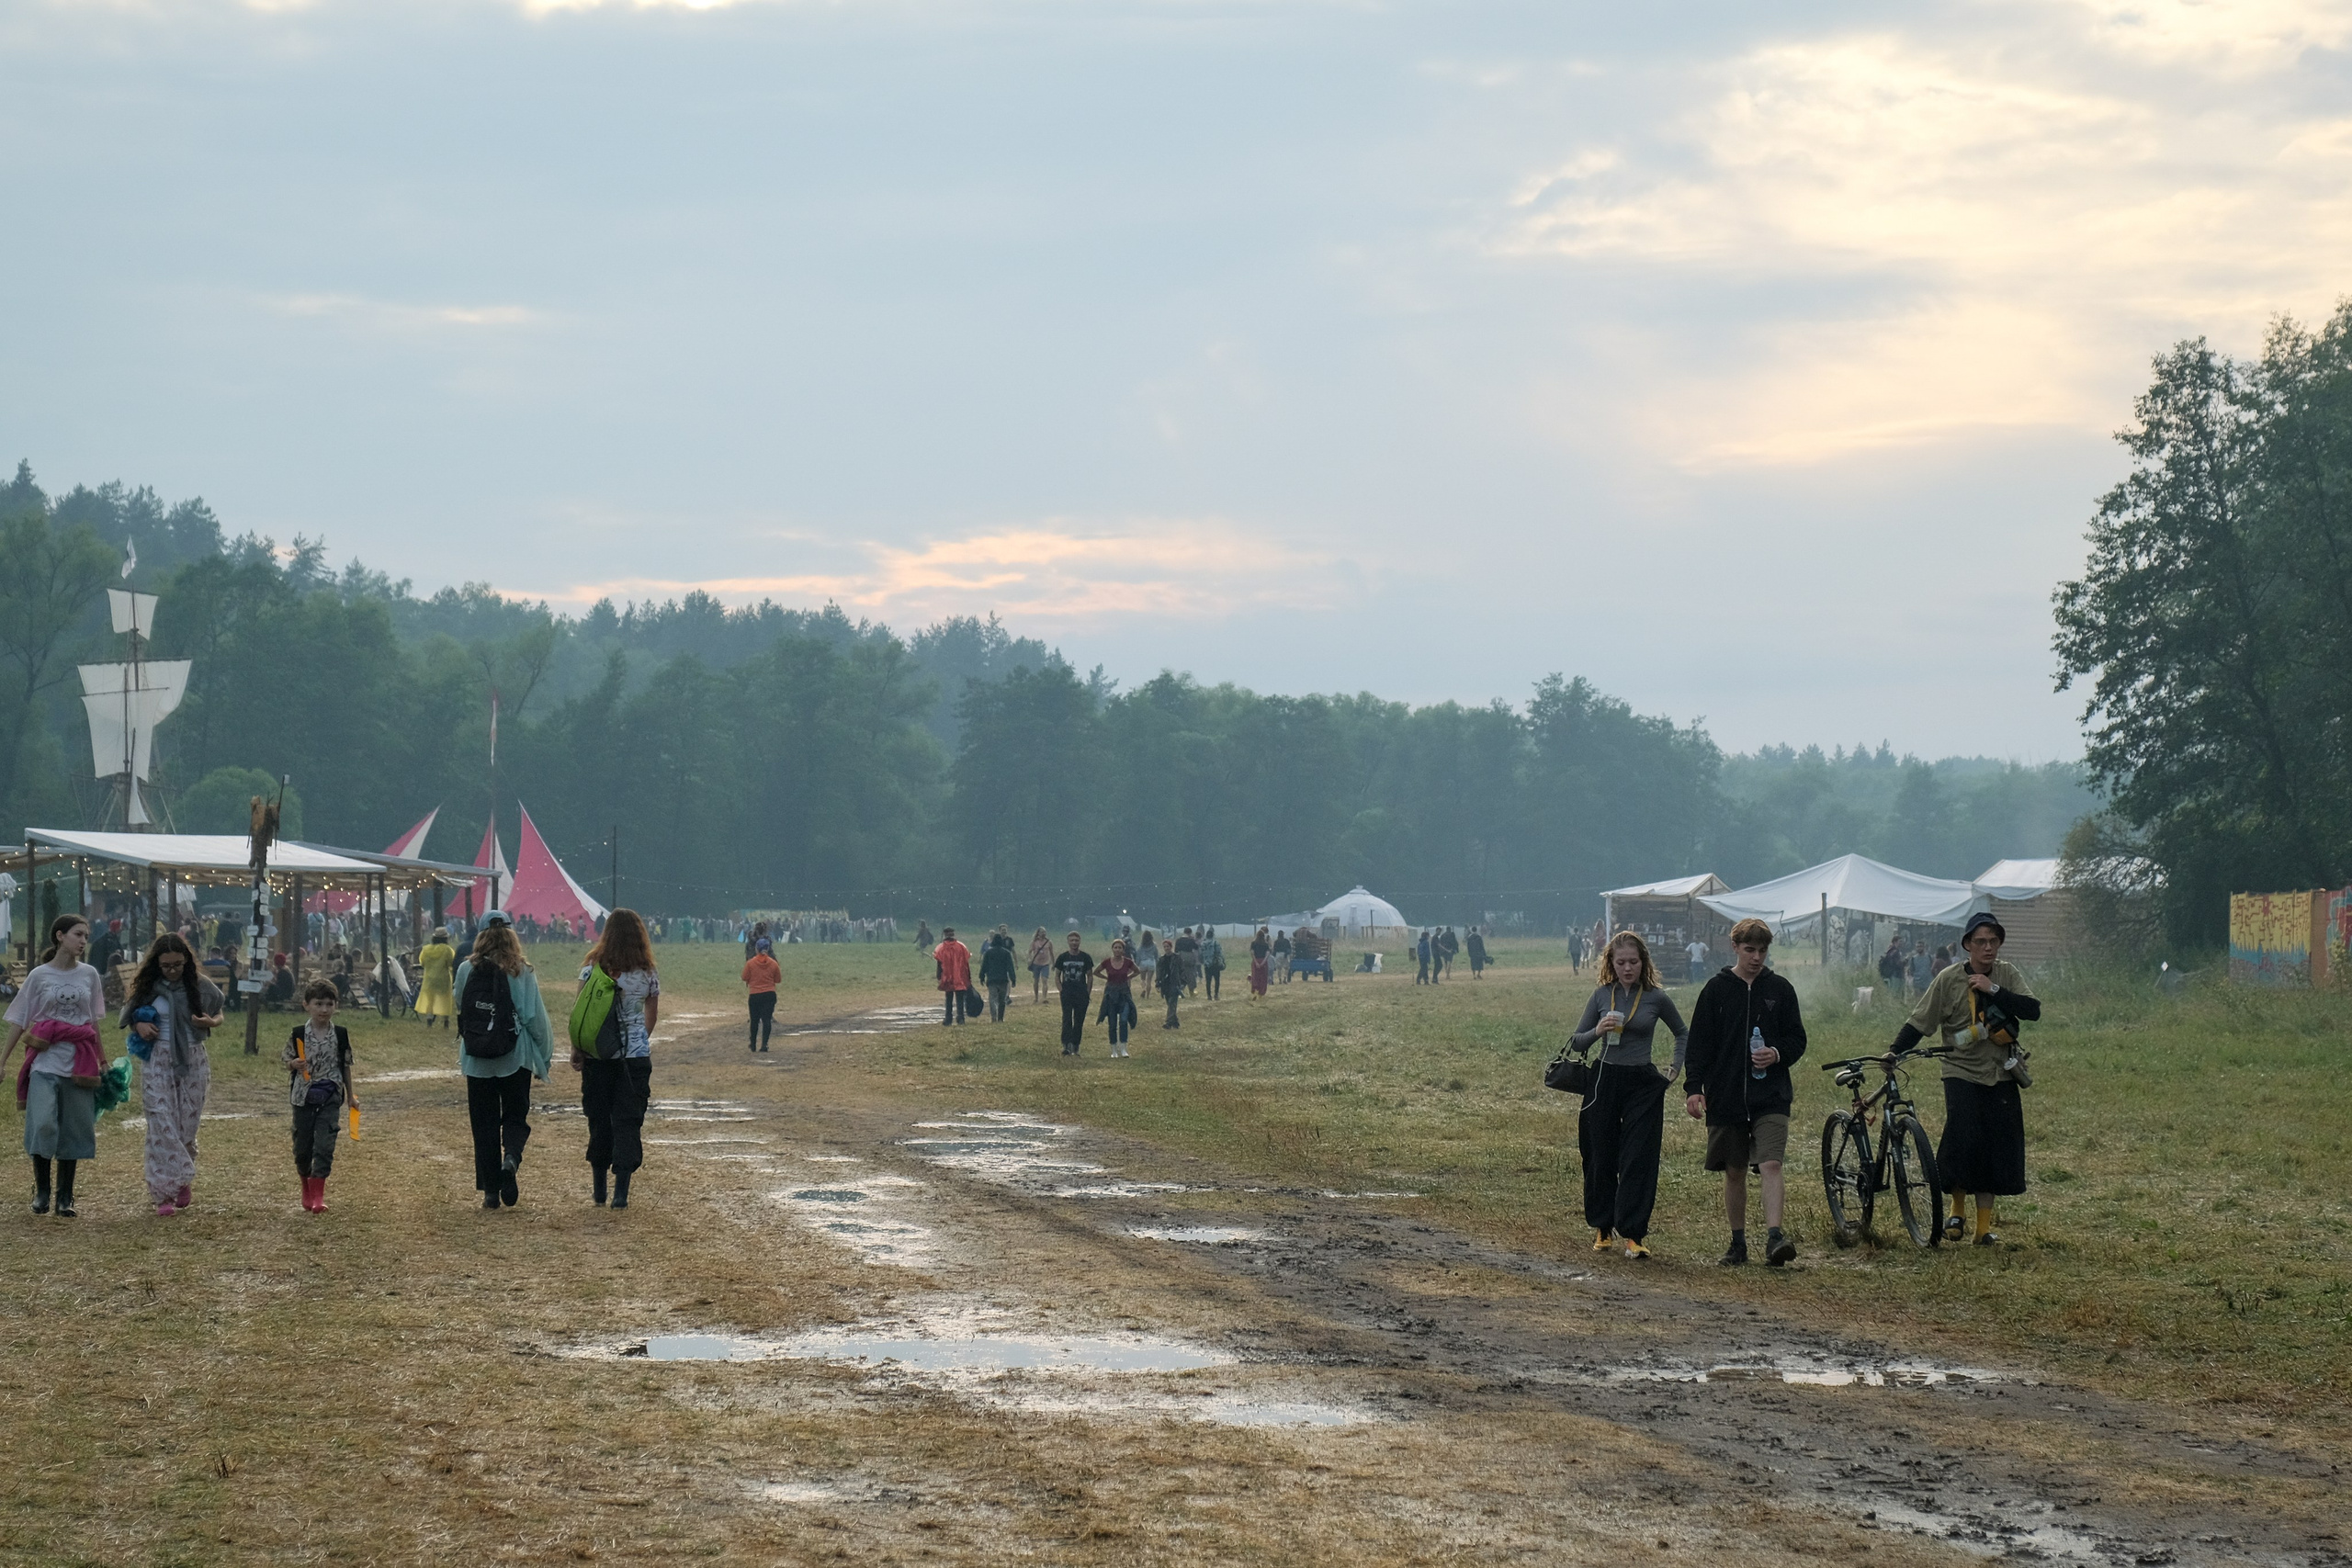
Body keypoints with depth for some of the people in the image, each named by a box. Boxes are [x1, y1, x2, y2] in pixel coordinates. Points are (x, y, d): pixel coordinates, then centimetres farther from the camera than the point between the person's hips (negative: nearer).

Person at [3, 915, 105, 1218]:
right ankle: (41, 1190, 0)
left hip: (78, 1065, 2)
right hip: (45, 1061, -2)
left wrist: (101, 1060, 20)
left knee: (73, 1130, 3)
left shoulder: (89, 975, 7)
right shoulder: (40, 976, 1)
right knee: (42, 1123, -16)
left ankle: (65, 1198, 12)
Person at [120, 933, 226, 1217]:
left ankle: (184, 1182, 29)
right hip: (157, 1061, -1)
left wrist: (211, 1022, -10)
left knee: (187, 1125, 5)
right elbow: (130, 1016, 13)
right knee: (161, 1125, -9)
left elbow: (219, 1015, 13)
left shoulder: (200, 986, 1)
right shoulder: (147, 987, 1)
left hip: (192, 1062, 1)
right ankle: (165, 1195, -10)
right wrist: (139, 1025, -9)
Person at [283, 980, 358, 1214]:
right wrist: (295, 1065, -20)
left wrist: (351, 1095, 13)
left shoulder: (341, 1034, 0)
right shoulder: (298, 1034, -3)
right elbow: (288, 1063, 4)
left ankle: (318, 1194, -7)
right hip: (304, 1096, 0)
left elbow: (345, 1065, 9)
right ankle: (306, 1187, 31)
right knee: (302, 1145, 9)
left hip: (331, 1097, 0)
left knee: (324, 1144, -10)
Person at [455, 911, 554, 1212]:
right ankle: (511, 1158, -19)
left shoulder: (466, 971, -3)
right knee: (515, 1117, 12)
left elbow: (460, 1010, 11)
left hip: (476, 1062, 1)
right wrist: (544, 1057, 2)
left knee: (484, 1123, 9)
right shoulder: (522, 973, -7)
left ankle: (490, 1190, 8)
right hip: (515, 1059, -1)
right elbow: (536, 1017, -6)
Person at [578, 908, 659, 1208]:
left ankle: (599, 1187, 22)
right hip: (636, 1054, 0)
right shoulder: (648, 974, 0)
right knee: (629, 1121, 2)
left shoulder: (593, 968, -5)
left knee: (599, 1119, 12)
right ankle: (621, 1191, -7)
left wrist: (576, 1050, 2)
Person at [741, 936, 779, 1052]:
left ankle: (753, 1045, 22)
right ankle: (764, 1044, -16)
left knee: (754, 1020, 13)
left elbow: (745, 979, 0)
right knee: (767, 1019, -3)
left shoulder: (750, 963, -7)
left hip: (755, 995, 0)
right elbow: (778, 980, 5)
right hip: (770, 994, 0)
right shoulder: (773, 964, -3)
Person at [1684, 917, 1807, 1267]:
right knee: (1734, 1172, 8)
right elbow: (1699, 1042, 4)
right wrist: (1694, 1087, -5)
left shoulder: (1780, 989, 6)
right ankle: (1738, 1243, 18)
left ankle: (1774, 1237, -23)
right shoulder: (1717, 989, 4)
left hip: (1771, 1097, -1)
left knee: (1770, 1165, -15)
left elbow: (1797, 1040, 11)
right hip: (1726, 1097, 1)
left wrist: (1778, 1054, -11)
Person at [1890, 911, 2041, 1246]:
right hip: (1962, 1073, -3)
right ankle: (1957, 1209, 6)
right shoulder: (1949, 979, -3)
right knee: (1964, 1140, -18)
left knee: (1996, 1149, 2)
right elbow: (1919, 1022, 0)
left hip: (2001, 1077, 3)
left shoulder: (2006, 975, 4)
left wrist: (1994, 990, -17)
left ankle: (1984, 1227, 11)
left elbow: (2032, 1010, -9)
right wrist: (1894, 1052, -12)